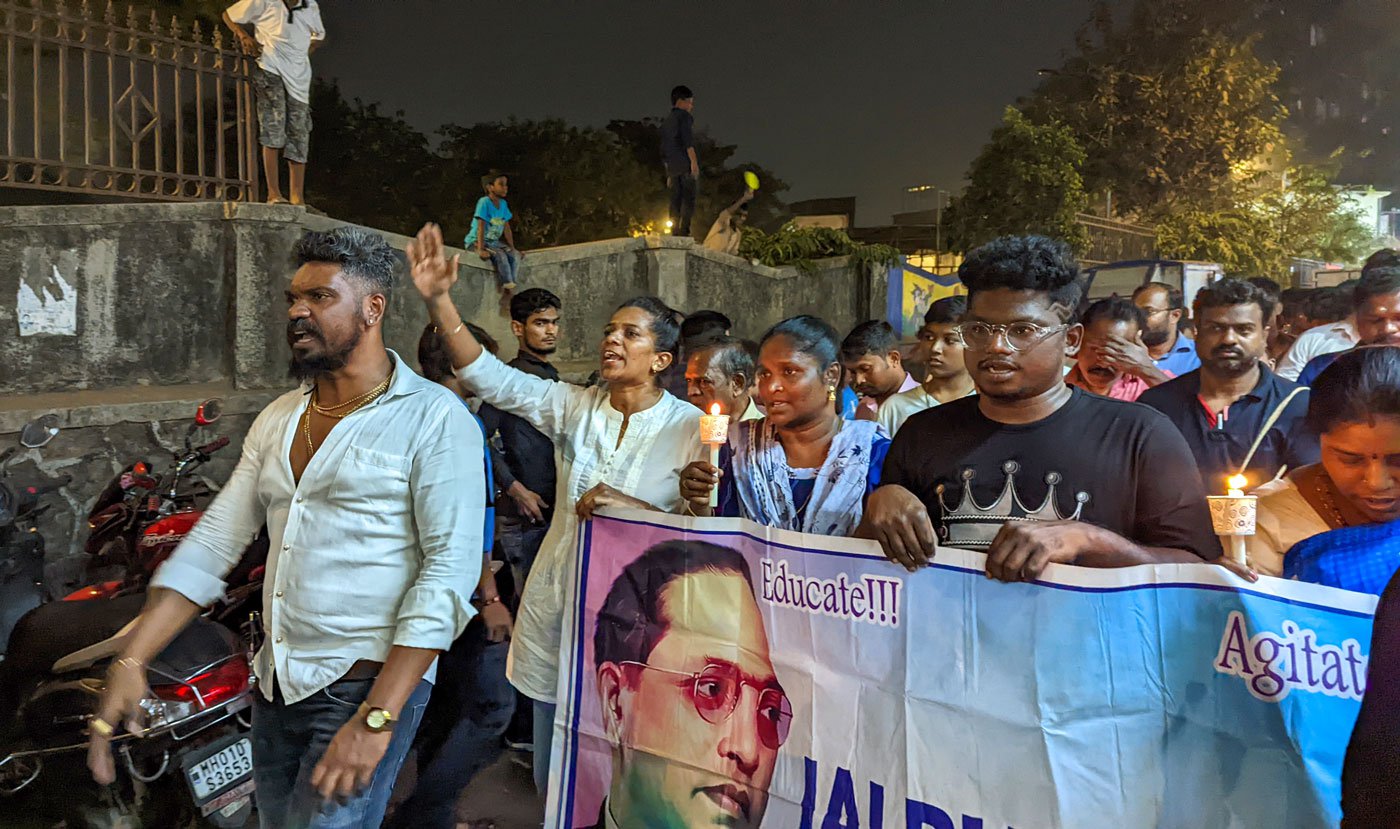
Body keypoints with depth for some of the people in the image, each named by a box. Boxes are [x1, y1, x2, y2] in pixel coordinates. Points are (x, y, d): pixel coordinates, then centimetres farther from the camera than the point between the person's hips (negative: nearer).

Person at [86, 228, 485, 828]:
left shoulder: (435, 418, -13)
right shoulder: (277, 419, 10)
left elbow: (450, 571, -19)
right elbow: (213, 543, 8)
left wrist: (377, 718, -23)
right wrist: (130, 662, -2)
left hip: (370, 686, -7)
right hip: (275, 685, 7)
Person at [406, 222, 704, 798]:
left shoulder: (690, 428, -10)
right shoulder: (575, 406, 0)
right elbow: (490, 377, -9)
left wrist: (630, 506, -28)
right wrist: (437, 299, -18)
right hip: (557, 605, 4)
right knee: (553, 781, 19)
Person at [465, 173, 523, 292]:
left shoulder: (503, 204, 3)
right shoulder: (484, 202, -18)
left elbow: (507, 228, 8)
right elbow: (481, 227, -23)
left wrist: (513, 249, 5)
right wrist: (481, 249, -30)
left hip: (494, 242, 7)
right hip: (476, 241, -7)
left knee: (515, 255, -14)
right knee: (500, 255, -30)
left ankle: (510, 292, -17)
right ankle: (508, 287, -25)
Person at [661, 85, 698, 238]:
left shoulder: (666, 121, 26)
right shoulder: (684, 116, 2)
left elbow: (663, 150, 24)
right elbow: (688, 140, -14)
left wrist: (668, 173, 25)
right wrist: (694, 161, -20)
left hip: (672, 167, 8)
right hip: (685, 164, -8)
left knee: (675, 201, 5)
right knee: (688, 200, -13)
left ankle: (675, 234, -1)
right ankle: (684, 232, -23)